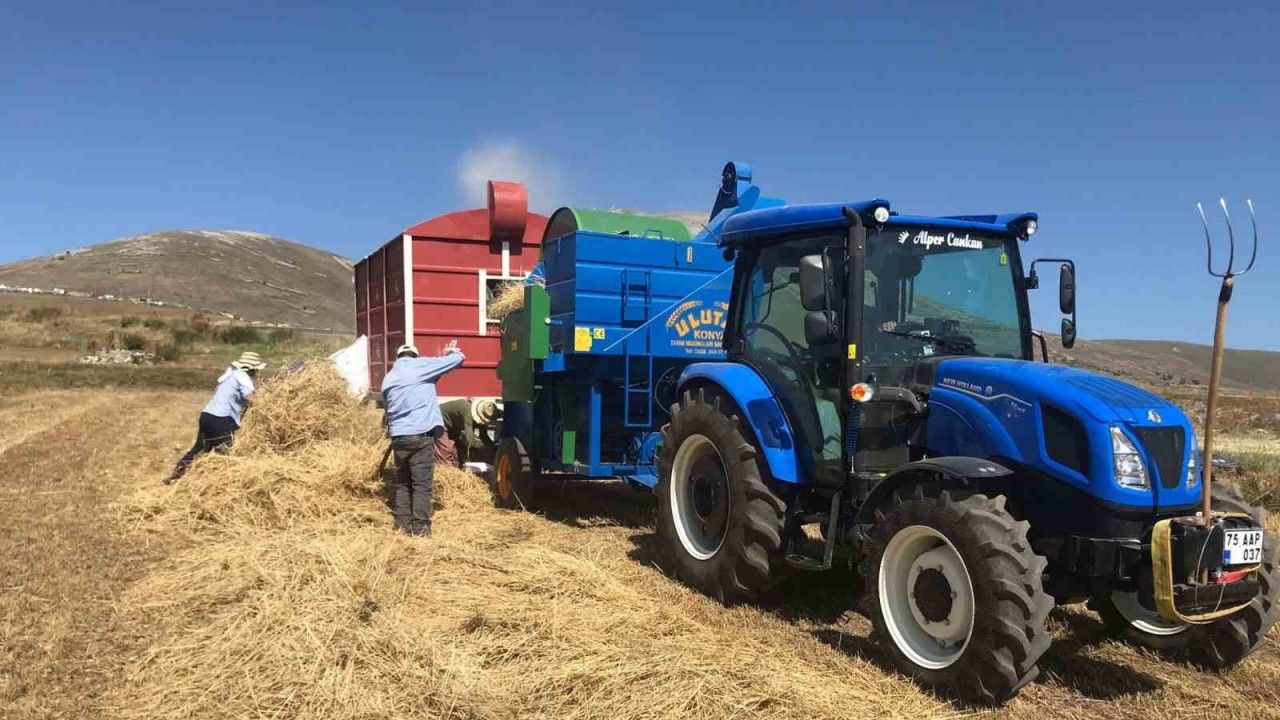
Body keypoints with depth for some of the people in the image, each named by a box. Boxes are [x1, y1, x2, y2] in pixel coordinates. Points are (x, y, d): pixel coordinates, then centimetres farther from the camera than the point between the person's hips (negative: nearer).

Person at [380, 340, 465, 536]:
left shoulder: (388, 378, 17)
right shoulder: (421, 365, 1)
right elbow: (458, 358, 3)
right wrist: (453, 351, 24)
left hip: (398, 436, 6)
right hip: (421, 435, -5)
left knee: (402, 483, 16)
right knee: (422, 484, -3)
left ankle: (402, 525, 16)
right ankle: (420, 528, -4)